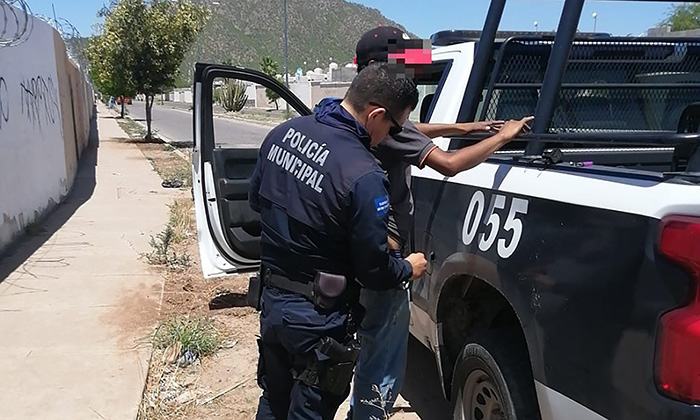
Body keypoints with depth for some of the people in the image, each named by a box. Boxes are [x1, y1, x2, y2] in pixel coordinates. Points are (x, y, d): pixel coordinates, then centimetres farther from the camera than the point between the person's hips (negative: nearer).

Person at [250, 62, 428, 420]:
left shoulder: (284, 132, -5)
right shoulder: (363, 176, -28)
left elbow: (256, 199, 10)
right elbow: (373, 272, -19)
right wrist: (408, 268, 2)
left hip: (272, 298, 7)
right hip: (318, 319, -7)